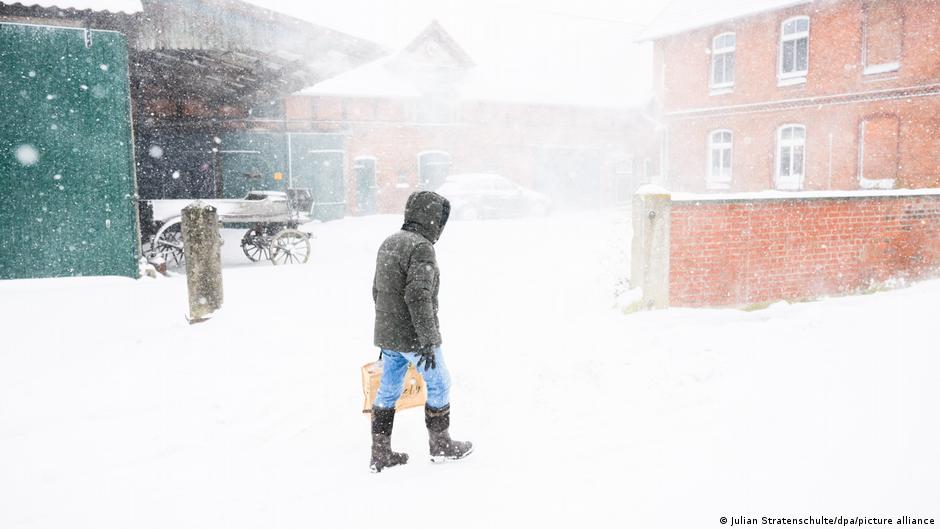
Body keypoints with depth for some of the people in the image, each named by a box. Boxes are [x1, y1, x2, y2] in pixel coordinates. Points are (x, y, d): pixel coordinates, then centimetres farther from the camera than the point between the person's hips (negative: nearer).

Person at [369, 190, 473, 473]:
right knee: (438, 385, 11)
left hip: (386, 335, 8)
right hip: (413, 336, -8)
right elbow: (418, 297, -26)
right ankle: (441, 445, 25)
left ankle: (380, 454, 21)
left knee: (388, 391, 14)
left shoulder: (389, 242, 10)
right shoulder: (421, 247, -19)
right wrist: (428, 341, -22)